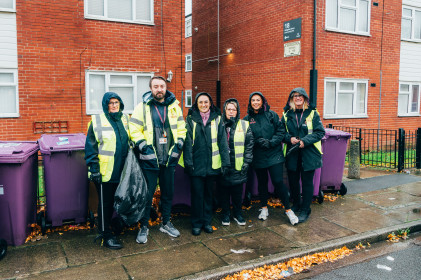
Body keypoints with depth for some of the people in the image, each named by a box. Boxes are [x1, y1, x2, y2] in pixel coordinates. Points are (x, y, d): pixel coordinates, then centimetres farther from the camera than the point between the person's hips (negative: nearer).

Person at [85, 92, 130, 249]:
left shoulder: (125, 119, 11)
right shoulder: (97, 120, -5)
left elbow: (130, 141, 20)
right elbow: (91, 146, -7)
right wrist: (94, 168, -12)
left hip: (120, 170, 5)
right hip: (104, 171, -5)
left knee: (114, 202, 16)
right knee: (105, 204, 4)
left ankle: (106, 228, 32)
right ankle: (106, 236, 16)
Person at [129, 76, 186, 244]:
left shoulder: (174, 106, 7)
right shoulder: (142, 107, -3)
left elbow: (181, 128, 12)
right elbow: (134, 130, -5)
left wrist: (178, 145, 2)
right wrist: (144, 147, -13)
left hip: (169, 159, 4)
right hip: (149, 159, -3)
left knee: (168, 192, 15)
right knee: (147, 194, 3)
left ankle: (166, 223, 32)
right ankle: (143, 227, 20)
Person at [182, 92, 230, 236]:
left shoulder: (217, 119, 5)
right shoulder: (191, 119, 1)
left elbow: (222, 141, 3)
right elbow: (188, 142, -3)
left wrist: (225, 162, -2)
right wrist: (188, 162, -10)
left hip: (212, 164, 2)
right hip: (196, 164, -2)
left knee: (209, 194, 13)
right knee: (197, 194, 5)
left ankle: (207, 221, 27)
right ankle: (196, 223, 20)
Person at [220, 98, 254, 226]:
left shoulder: (244, 125, 5)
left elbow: (249, 145, 5)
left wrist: (247, 162, -2)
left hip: (238, 166, 0)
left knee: (237, 192, 8)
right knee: (224, 191, 9)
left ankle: (237, 214, 26)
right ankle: (225, 214, 25)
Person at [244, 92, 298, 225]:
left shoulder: (271, 115, -1)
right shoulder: (247, 119, 3)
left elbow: (280, 131, -2)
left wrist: (271, 142, -15)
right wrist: (258, 141, -14)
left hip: (274, 154, -2)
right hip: (258, 156, 2)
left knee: (278, 182, -5)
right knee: (262, 182, 14)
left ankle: (288, 209, 10)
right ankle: (264, 208, 31)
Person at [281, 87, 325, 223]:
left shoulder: (312, 113, -1)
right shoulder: (287, 114, 6)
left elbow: (320, 132, -4)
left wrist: (305, 141, -16)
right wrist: (290, 138, -10)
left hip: (308, 154, -2)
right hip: (292, 154, 3)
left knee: (307, 182, 3)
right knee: (293, 180, 11)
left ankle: (305, 210, 17)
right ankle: (296, 205, 34)